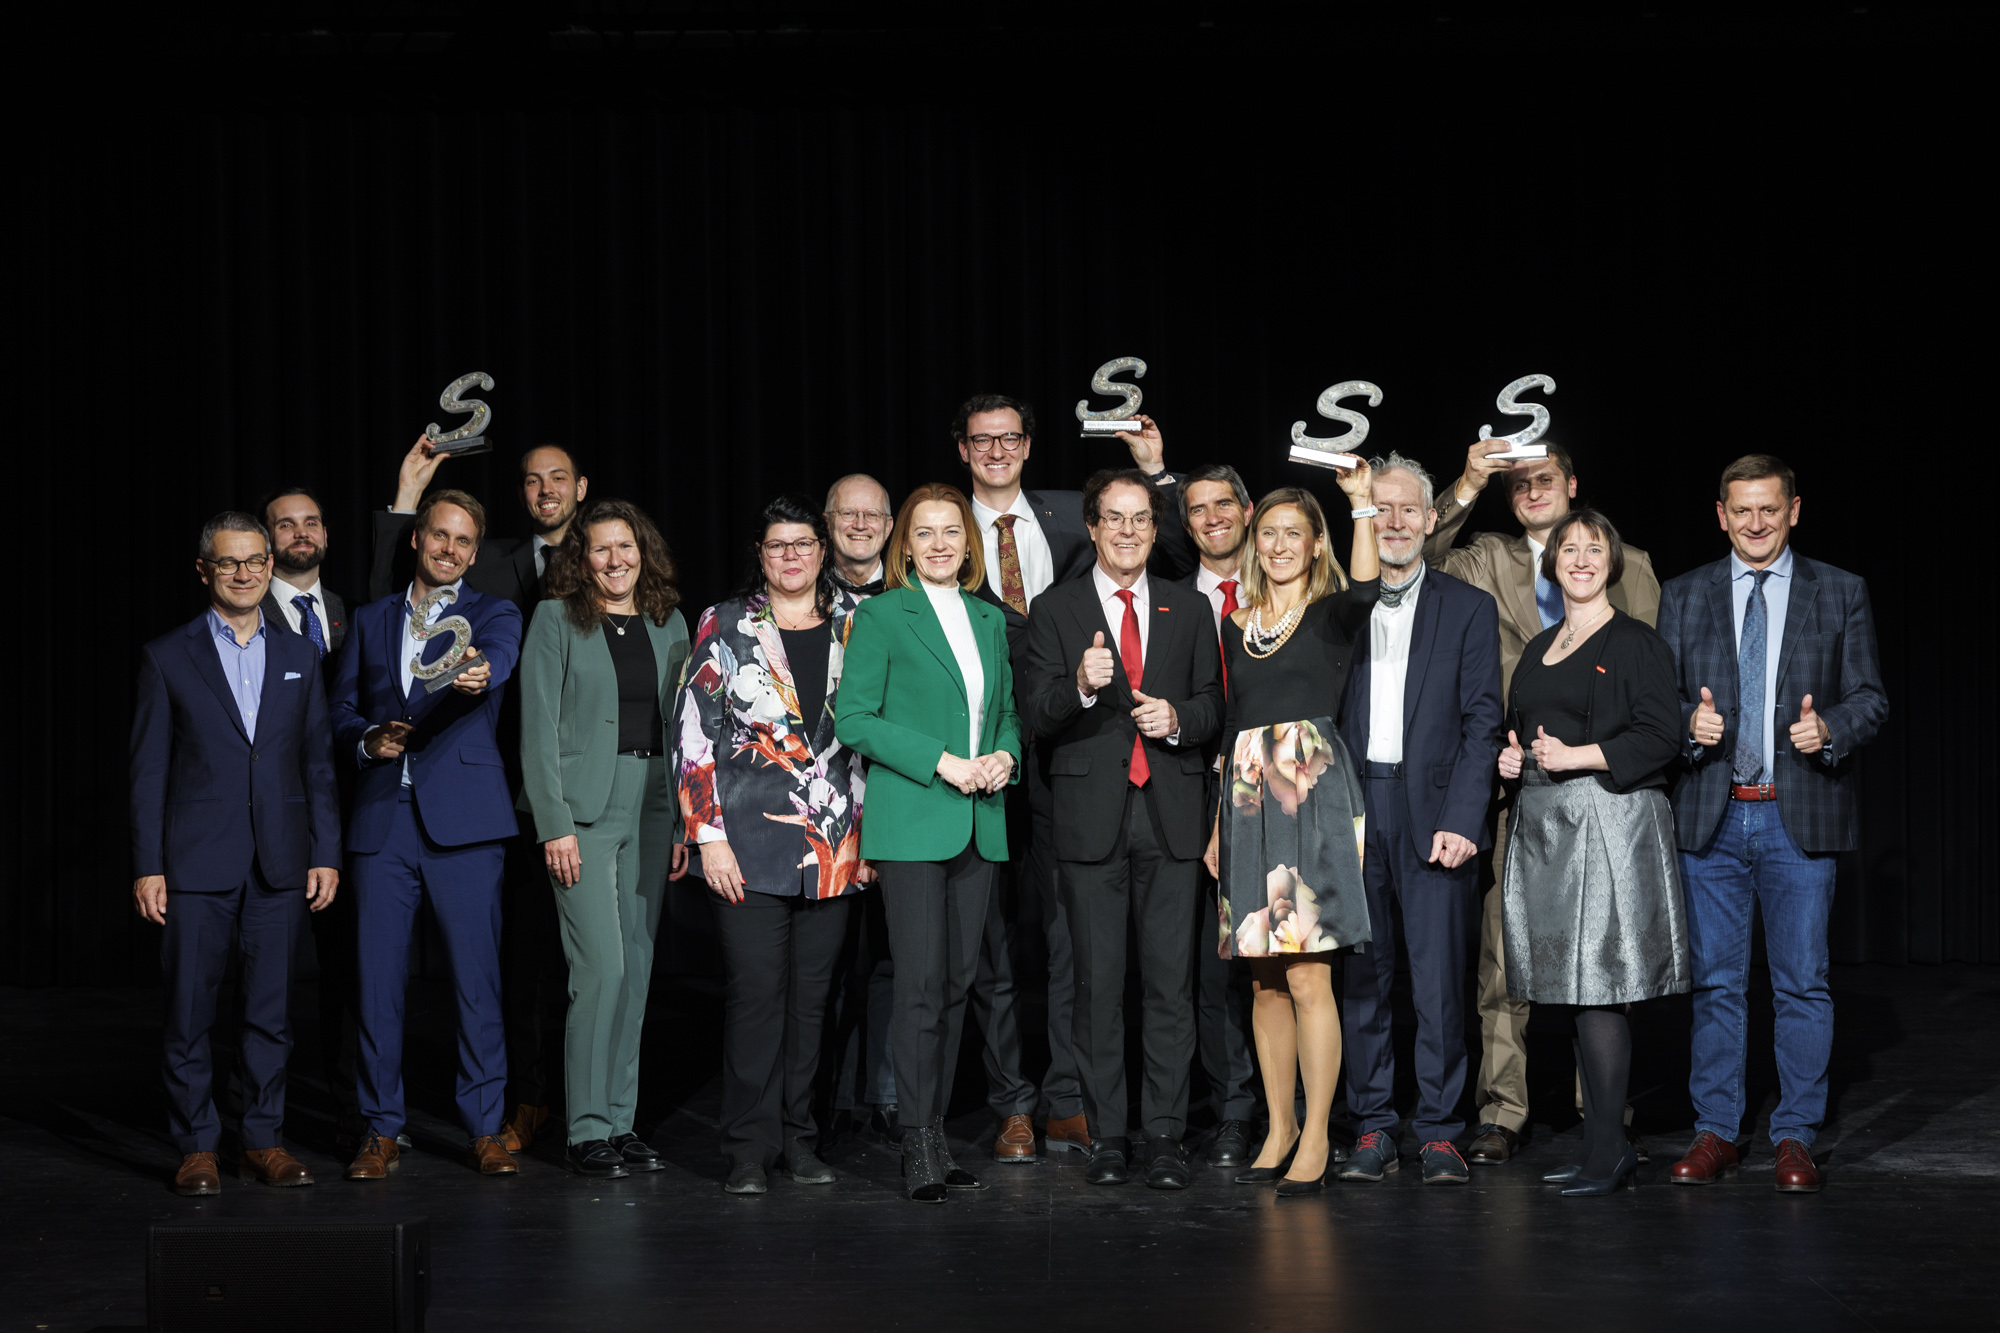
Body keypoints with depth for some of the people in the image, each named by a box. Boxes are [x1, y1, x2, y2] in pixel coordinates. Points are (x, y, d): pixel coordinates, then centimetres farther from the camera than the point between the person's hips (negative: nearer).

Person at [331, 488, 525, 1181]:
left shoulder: (494, 615, 8)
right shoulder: (371, 621, 18)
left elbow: (498, 659, -16)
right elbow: (342, 708, 19)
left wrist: (479, 674, -40)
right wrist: (368, 739, -4)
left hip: (463, 818, -3)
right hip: (384, 818, 3)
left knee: (477, 975, -4)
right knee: (378, 976, 1)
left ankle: (484, 1129, 4)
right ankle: (383, 1131, 10)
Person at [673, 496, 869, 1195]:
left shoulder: (853, 628, 10)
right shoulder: (725, 627, 1)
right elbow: (693, 732, -1)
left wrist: (869, 834, 9)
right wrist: (708, 835, -8)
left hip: (835, 844, 3)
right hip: (749, 843, -3)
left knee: (811, 995, 7)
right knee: (755, 993, -6)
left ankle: (800, 1141, 15)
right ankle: (749, 1150, 1)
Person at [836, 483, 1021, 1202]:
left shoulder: (990, 620, 16)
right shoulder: (881, 616, -1)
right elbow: (854, 718, -7)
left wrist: (1006, 755, 0)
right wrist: (941, 762, -15)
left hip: (980, 824, 6)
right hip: (911, 822, -5)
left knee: (958, 982, 6)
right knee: (922, 985, -9)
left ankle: (936, 1130, 12)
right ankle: (919, 1146, -6)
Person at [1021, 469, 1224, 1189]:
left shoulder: (1189, 608, 13)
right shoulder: (1056, 609, 6)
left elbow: (1213, 704, 14)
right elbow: (1036, 716, -2)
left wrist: (1178, 717, -8)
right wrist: (1081, 686, -21)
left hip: (1170, 813, 1)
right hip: (1092, 814, -1)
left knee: (1169, 980, 0)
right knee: (1098, 983, 2)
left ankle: (1165, 1135, 5)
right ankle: (1107, 1136, 9)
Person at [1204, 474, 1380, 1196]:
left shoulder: (1330, 614, 2)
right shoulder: (1237, 627, 16)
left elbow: (1364, 589, -24)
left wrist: (1362, 501, -23)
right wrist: (1218, 827, 16)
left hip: (1312, 799, -5)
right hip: (1248, 805, 5)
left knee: (1307, 977, -8)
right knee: (1264, 981, 8)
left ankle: (1316, 1138, -1)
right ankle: (1280, 1130, 17)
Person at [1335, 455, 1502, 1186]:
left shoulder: (1468, 609, 8)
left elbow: (1482, 724, 2)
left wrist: (1461, 821, -9)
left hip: (1434, 813, -1)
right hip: (1354, 811, 2)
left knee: (1439, 981, -3)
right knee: (1362, 979, 4)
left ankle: (1439, 1132, 3)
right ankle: (1373, 1130, 10)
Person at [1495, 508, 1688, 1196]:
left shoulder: (1637, 643, -2)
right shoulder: (1538, 648, 19)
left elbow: (1660, 739, -9)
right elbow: (1517, 726, 29)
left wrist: (1576, 757, -15)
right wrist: (1511, 757, 7)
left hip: (1607, 822, -7)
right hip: (1543, 825, 7)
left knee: (1596, 988, -10)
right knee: (1575, 989, 7)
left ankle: (1605, 1151, -6)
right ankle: (1611, 1143, 13)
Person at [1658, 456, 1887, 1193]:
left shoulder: (1842, 593, 5)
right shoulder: (1684, 597, 9)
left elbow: (1870, 697, 4)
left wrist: (1830, 729, -16)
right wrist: (1689, 721, -13)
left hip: (1800, 817, -1)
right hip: (1711, 817, 1)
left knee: (1803, 982, 0)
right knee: (1716, 981, 6)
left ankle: (1795, 1137, 8)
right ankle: (1715, 1132, 14)